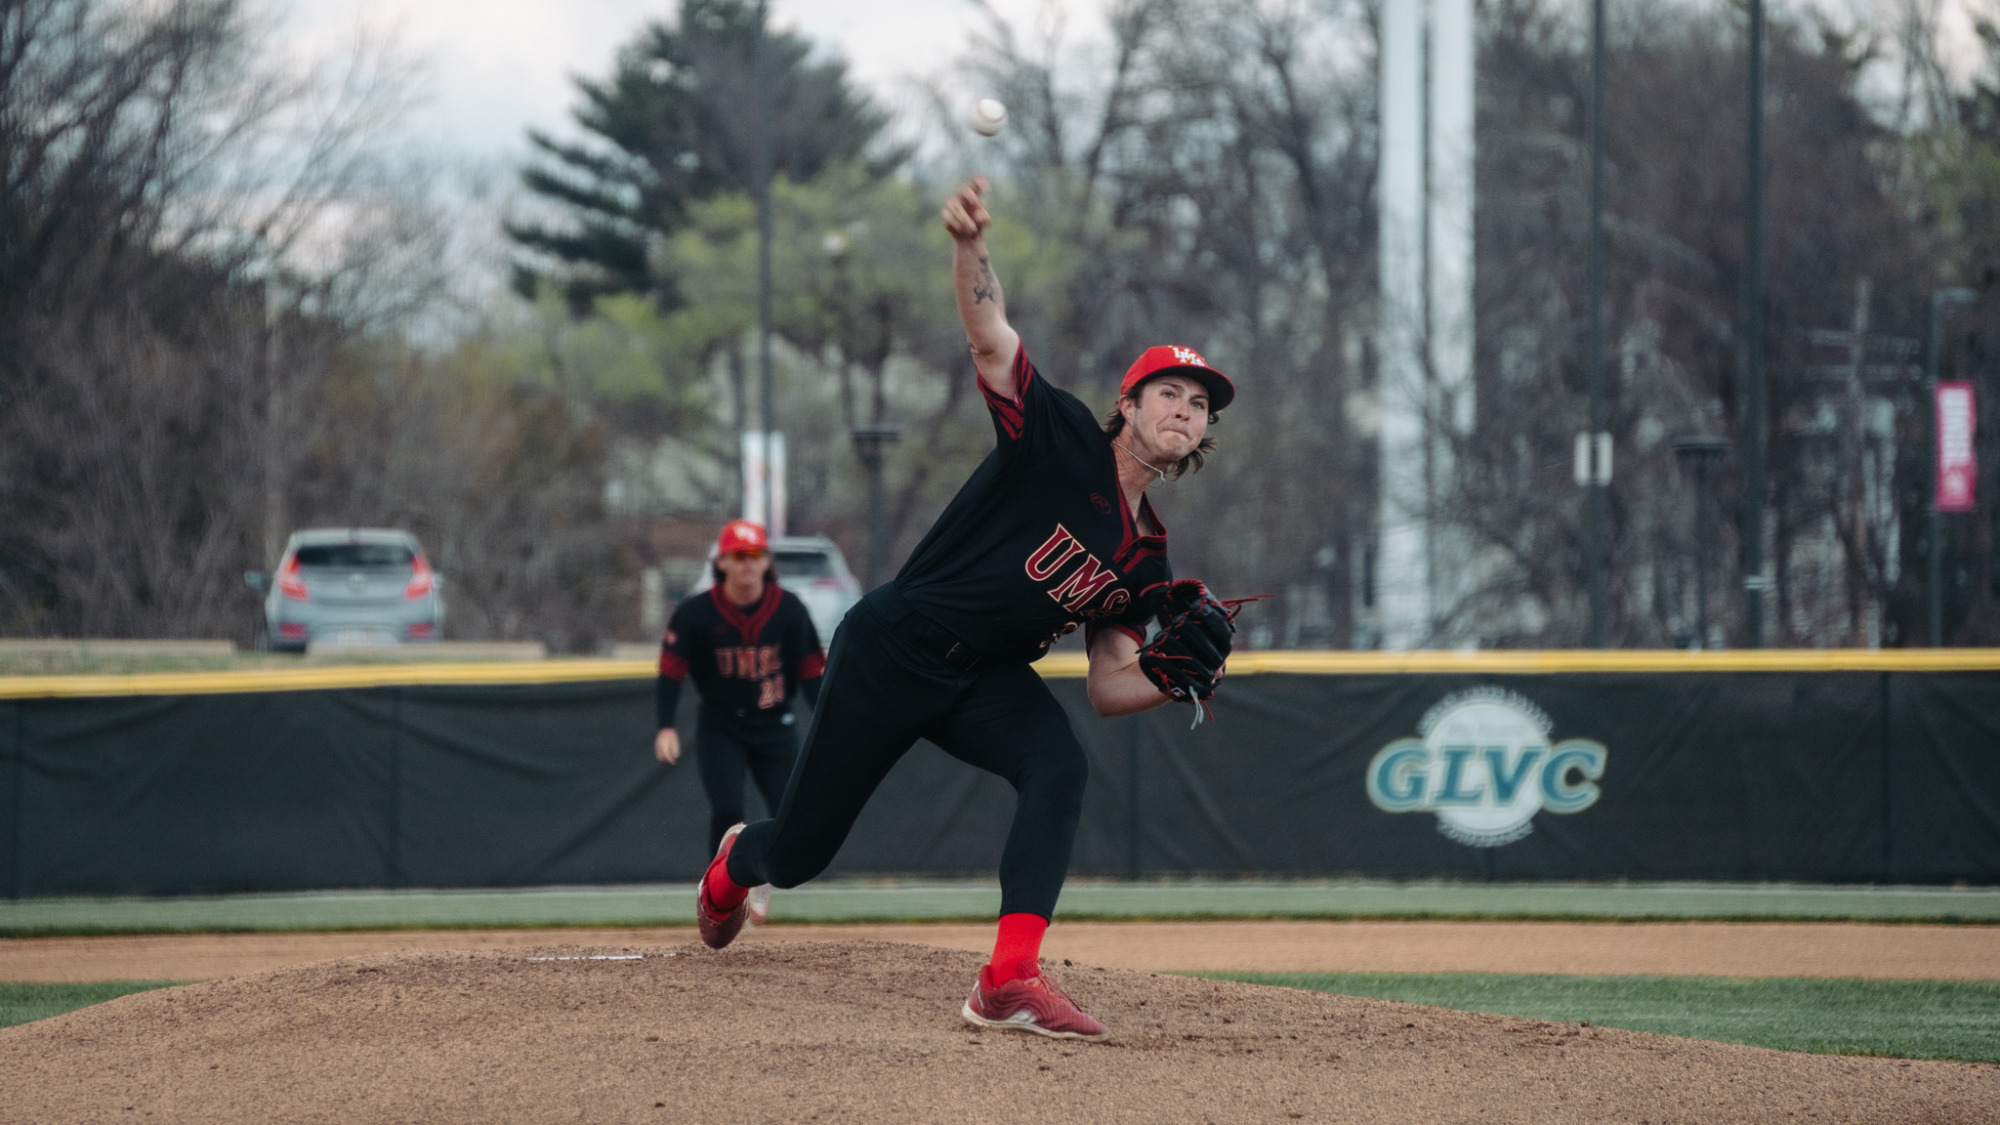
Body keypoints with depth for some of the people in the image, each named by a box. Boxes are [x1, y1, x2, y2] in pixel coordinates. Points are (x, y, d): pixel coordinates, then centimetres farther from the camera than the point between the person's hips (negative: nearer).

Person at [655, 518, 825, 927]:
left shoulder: (789, 609, -7)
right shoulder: (696, 613, -11)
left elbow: (811, 671, -2)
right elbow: (671, 672, -9)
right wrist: (665, 727, -22)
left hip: (775, 725, 2)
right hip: (720, 728, -2)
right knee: (727, 811, -18)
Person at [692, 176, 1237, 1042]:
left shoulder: (1145, 561, 7)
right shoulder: (1060, 438, -11)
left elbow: (1110, 688, 8)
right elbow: (989, 338, -26)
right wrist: (970, 247, -46)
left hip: (989, 679, 5)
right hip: (893, 651, -5)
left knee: (1059, 769, -29)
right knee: (796, 854, 3)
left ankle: (1010, 980, -37)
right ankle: (733, 867, 44)